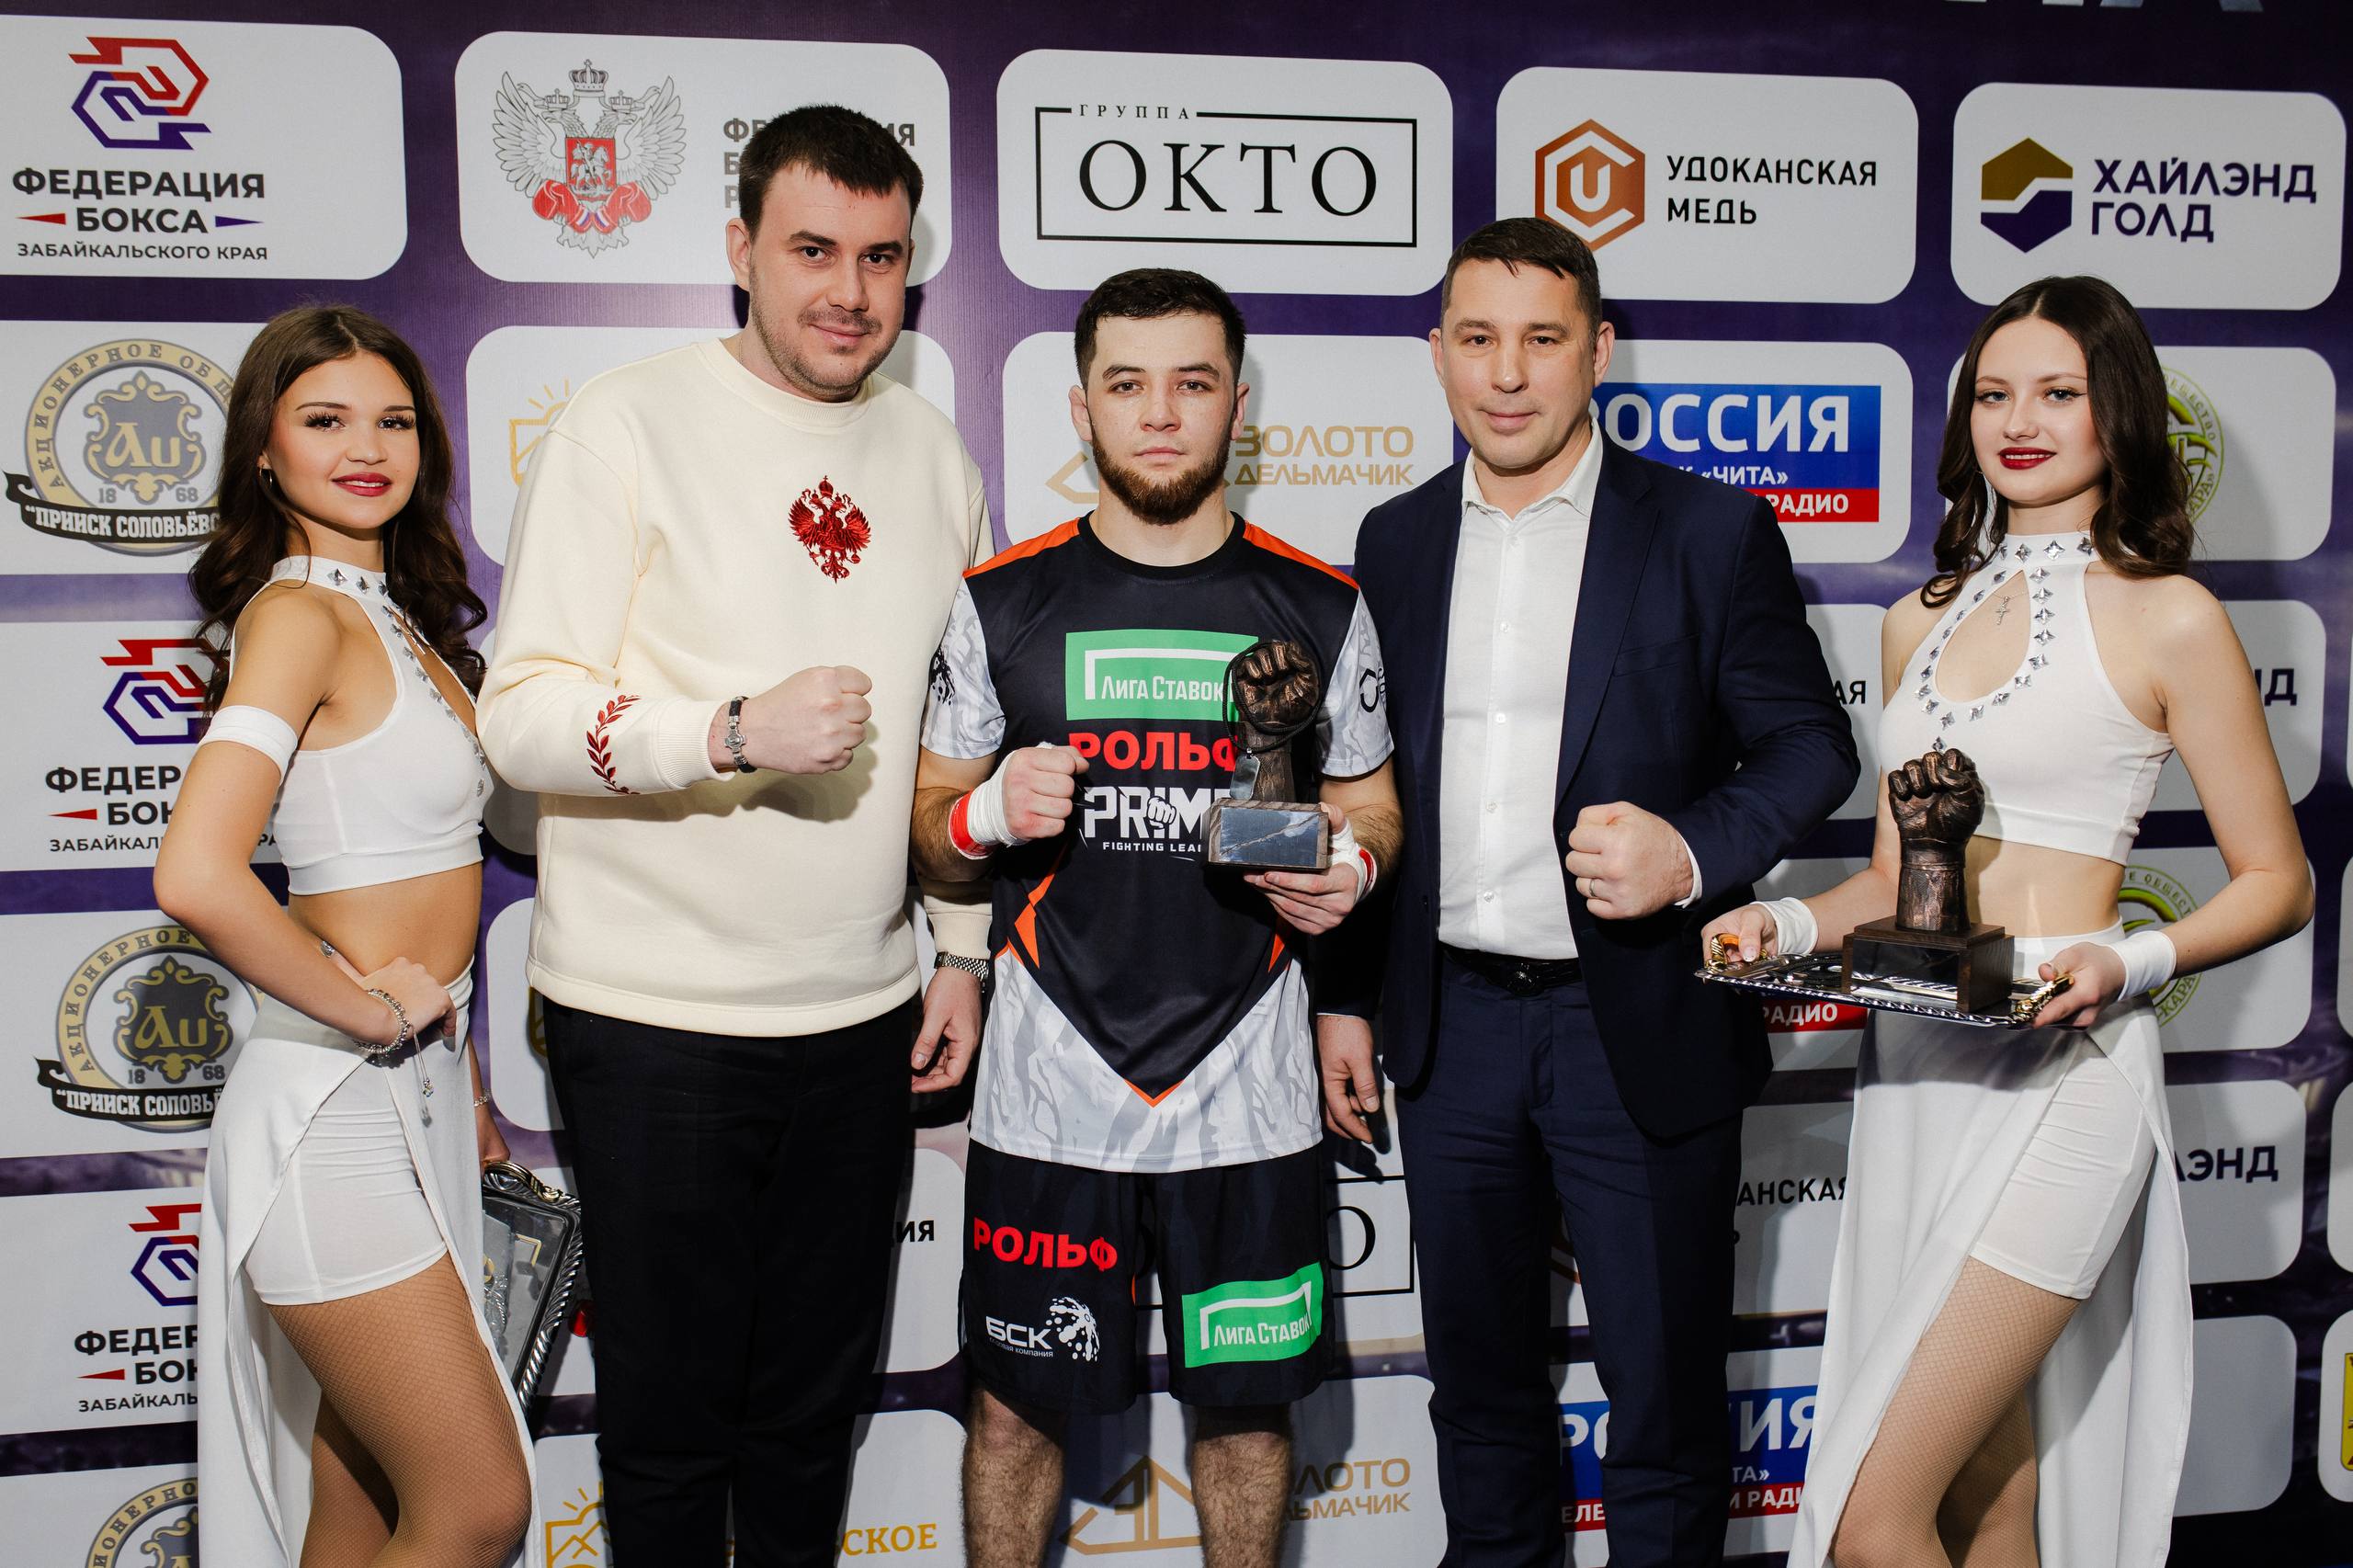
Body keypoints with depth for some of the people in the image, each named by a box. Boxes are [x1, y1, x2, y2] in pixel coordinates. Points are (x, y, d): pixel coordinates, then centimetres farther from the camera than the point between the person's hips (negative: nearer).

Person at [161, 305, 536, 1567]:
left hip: (414, 1095, 8)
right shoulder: (299, 613, -14)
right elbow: (195, 875, -29)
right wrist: (366, 1009, -16)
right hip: (333, 1105, -8)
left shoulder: (394, 610, 13)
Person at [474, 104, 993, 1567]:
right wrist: (734, 731, -27)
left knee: (816, 1405, 17)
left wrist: (961, 950, 13)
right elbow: (523, 712, -11)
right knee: (670, 1410, 8)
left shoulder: (932, 452, 9)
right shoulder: (630, 423, -6)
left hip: (864, 1013, 4)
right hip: (656, 1015, -4)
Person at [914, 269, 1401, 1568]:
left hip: (1249, 1087, 1)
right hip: (1050, 1086, 0)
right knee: (1018, 1400, 11)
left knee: (1247, 1403, 13)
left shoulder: (1318, 608, 3)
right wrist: (986, 813, -15)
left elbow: (1369, 803, 12)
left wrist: (1352, 863, -10)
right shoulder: (1002, 603, 1)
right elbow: (932, 824, 7)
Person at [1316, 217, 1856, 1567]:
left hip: (1642, 1027, -3)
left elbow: (1811, 744, -2)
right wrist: (1346, 995, 11)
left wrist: (1694, 850, -22)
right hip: (1451, 1025, 4)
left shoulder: (1710, 531, -5)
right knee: (1479, 1371, 19)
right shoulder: (1398, 540, 7)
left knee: (1665, 1387, 8)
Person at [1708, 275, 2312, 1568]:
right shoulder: (1919, 624, 14)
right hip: (1913, 1071, 5)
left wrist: (2133, 963, -16)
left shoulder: (2167, 618, -2)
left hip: (2057, 1074, -5)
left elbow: (2277, 881, 1)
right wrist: (1788, 923, 0)